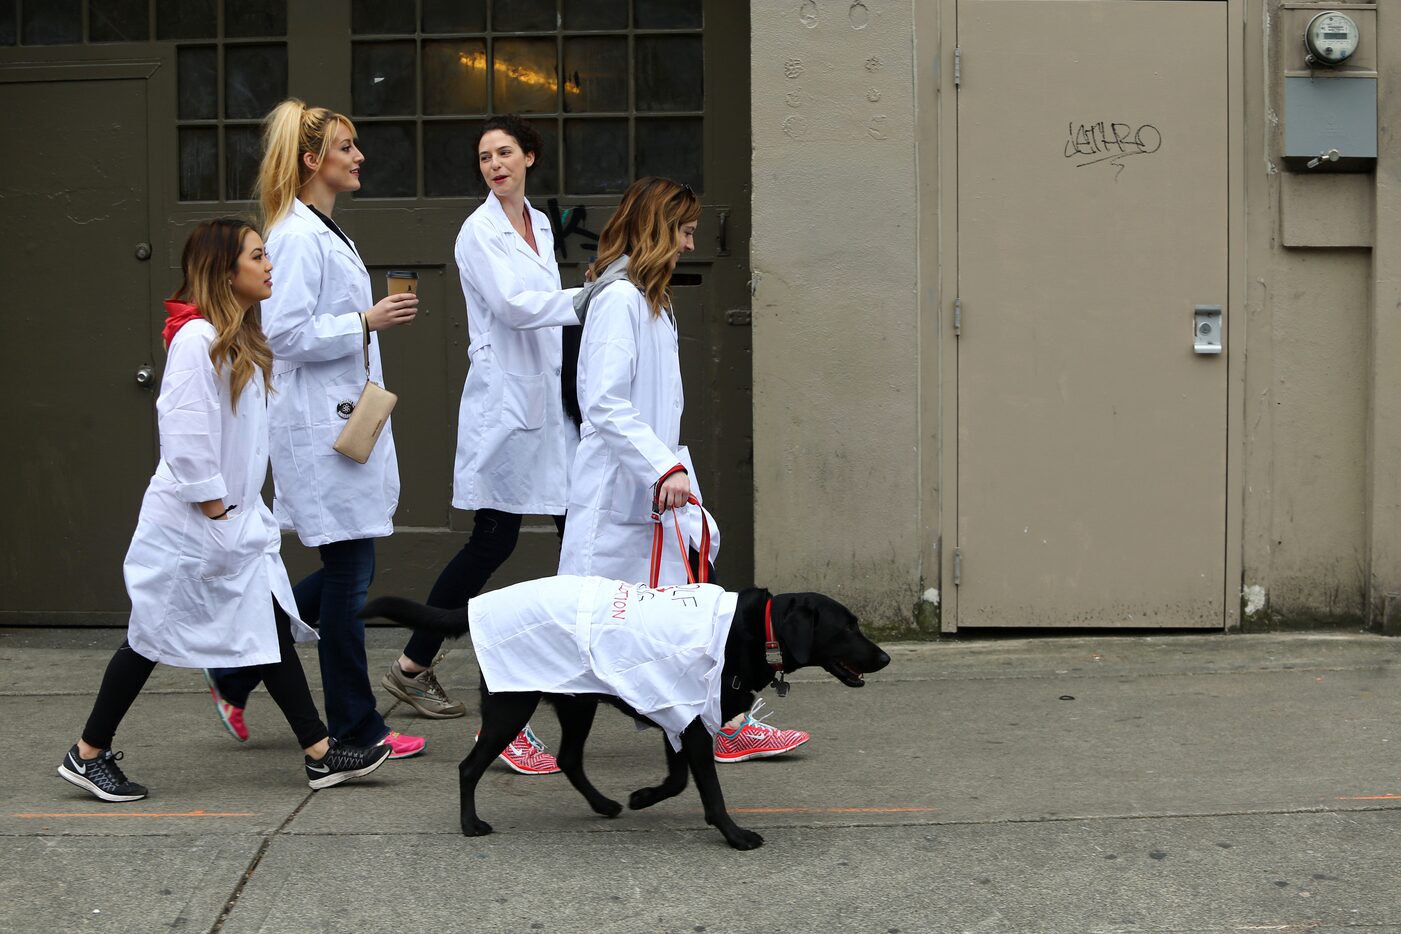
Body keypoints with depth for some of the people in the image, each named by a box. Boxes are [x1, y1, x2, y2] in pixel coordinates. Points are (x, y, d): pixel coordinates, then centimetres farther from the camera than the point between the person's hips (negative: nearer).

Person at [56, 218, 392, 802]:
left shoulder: (240, 340, 12)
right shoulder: (197, 339, -19)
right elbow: (185, 435, -23)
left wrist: (233, 512, 12)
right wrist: (215, 510, -18)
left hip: (235, 517, 9)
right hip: (191, 524, -9)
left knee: (272, 629, 6)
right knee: (154, 637, 2)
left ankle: (321, 754, 8)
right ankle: (88, 755, 16)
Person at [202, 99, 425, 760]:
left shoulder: (325, 233, 17)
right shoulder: (298, 236, -14)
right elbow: (285, 331, -22)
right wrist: (366, 322, -19)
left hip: (345, 419, 10)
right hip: (319, 425, -10)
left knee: (348, 570, 13)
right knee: (347, 572, -2)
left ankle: (236, 673, 23)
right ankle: (355, 727, 9)